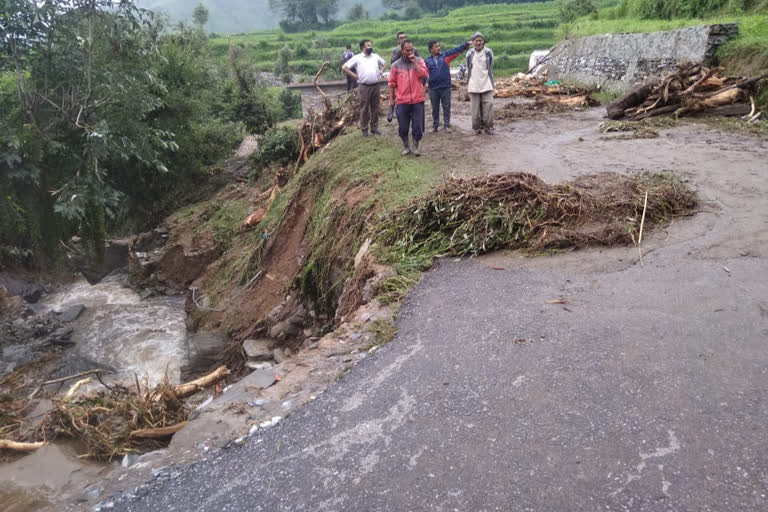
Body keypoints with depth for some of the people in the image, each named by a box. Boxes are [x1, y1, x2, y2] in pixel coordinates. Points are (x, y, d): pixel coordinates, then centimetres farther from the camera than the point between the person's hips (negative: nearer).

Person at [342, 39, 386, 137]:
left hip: (376, 86, 4)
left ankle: (374, 128, 19)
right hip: (365, 87, -4)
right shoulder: (357, 58, -1)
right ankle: (364, 129, 9)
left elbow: (384, 63, 29)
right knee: (364, 109, 1)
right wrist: (354, 76, -5)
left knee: (375, 108, 10)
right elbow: (344, 67, -2)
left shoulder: (376, 56, 11)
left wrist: (380, 72, 13)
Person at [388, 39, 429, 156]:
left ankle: (415, 147, 17)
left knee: (418, 126, 2)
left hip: (417, 100, 0)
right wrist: (391, 98, 7)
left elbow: (424, 74, -13)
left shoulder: (419, 61, 3)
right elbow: (392, 83, 7)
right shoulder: (395, 65, 3)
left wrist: (414, 62, -15)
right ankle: (406, 146, 24)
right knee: (403, 127, 6)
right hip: (402, 101, 0)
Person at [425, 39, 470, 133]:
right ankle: (435, 126, 18)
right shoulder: (427, 61, 4)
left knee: (446, 107, 3)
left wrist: (466, 44, -10)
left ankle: (447, 126, 11)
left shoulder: (445, 55, 6)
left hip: (446, 87, 0)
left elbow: (456, 50, 0)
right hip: (433, 89, 0)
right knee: (435, 108, 8)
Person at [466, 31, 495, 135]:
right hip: (474, 85, 1)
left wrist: (492, 83, 5)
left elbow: (490, 68, 7)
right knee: (476, 108, 4)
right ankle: (477, 127, 13)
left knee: (488, 106, -6)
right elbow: (468, 70, 11)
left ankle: (488, 127, 1)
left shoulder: (488, 52, 0)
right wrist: (467, 84, 11)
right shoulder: (470, 54, 3)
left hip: (486, 84, -1)